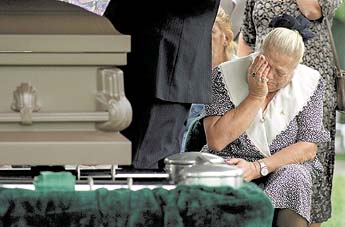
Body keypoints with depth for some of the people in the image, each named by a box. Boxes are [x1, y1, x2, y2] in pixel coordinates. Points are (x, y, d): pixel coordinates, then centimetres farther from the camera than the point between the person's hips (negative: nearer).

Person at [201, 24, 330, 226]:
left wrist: (258, 168, -18)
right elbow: (216, 141, -13)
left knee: (294, 177, -34)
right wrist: (255, 96, -16)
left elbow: (308, 148, -4)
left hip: (285, 166, 1)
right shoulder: (225, 75, -4)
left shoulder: (309, 83, 0)